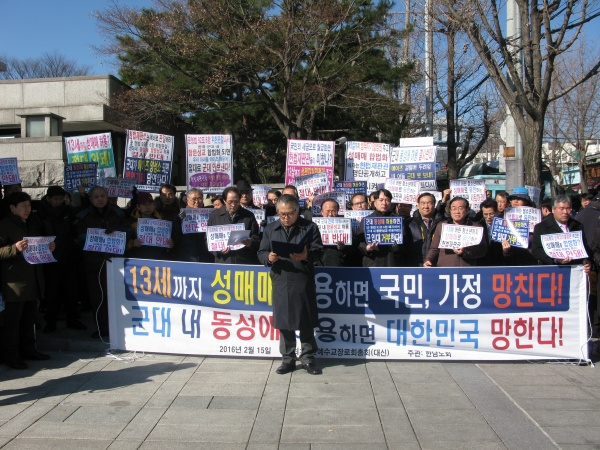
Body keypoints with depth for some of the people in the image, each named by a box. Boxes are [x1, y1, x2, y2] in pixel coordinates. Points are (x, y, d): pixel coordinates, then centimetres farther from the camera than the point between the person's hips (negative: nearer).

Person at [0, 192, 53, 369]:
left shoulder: (33, 222, 16)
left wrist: (49, 247, 4)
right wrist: (15, 248, -29)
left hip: (33, 279, 7)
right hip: (15, 280, -7)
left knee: (29, 318, 15)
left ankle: (28, 349, 26)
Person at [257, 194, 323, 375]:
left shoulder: (310, 227, 2)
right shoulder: (270, 229, 10)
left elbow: (318, 251, -4)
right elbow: (261, 252, 7)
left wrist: (307, 256, -24)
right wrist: (269, 257, -15)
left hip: (303, 281, -2)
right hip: (280, 281, 2)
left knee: (306, 322, 5)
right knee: (284, 322, 8)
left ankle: (308, 358, 19)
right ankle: (288, 359, 20)